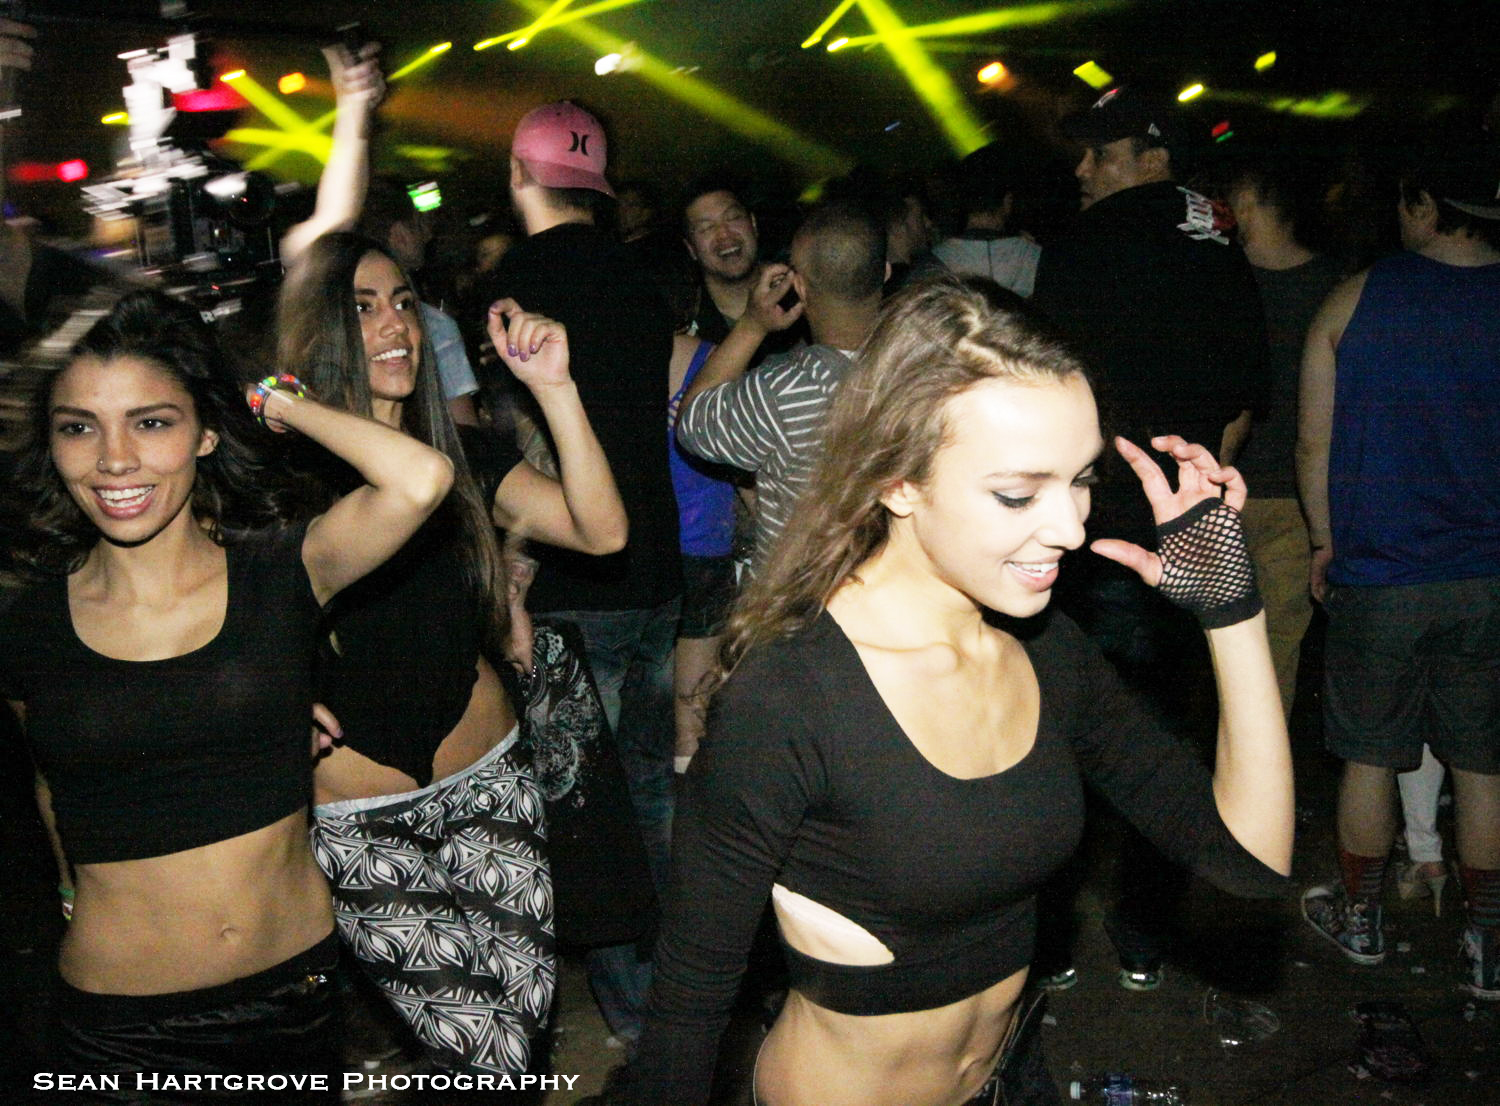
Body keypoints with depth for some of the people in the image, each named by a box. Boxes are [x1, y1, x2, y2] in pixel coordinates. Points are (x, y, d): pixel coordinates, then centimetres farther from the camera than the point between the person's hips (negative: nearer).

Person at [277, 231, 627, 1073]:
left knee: (527, 1001, -2)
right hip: (357, 820, -3)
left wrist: (554, 387, -20)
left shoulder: (464, 457, 3)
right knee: (482, 1040, -9)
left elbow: (602, 530, -11)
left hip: (488, 783, 4)